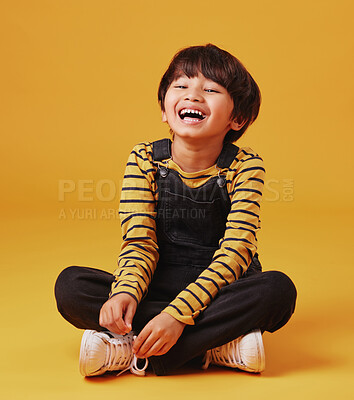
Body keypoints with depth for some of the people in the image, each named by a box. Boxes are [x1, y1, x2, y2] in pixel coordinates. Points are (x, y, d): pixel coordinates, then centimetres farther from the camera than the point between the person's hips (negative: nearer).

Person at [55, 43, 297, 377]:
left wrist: (178, 312, -31)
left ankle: (132, 353, -28)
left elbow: (235, 250, -19)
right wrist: (126, 292, -32)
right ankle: (217, 346, -24)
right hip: (157, 289, 2)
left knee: (278, 289, -32)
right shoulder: (144, 160, -4)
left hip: (220, 290, -1)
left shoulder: (244, 166, -10)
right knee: (70, 285, -20)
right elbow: (139, 241, -9)